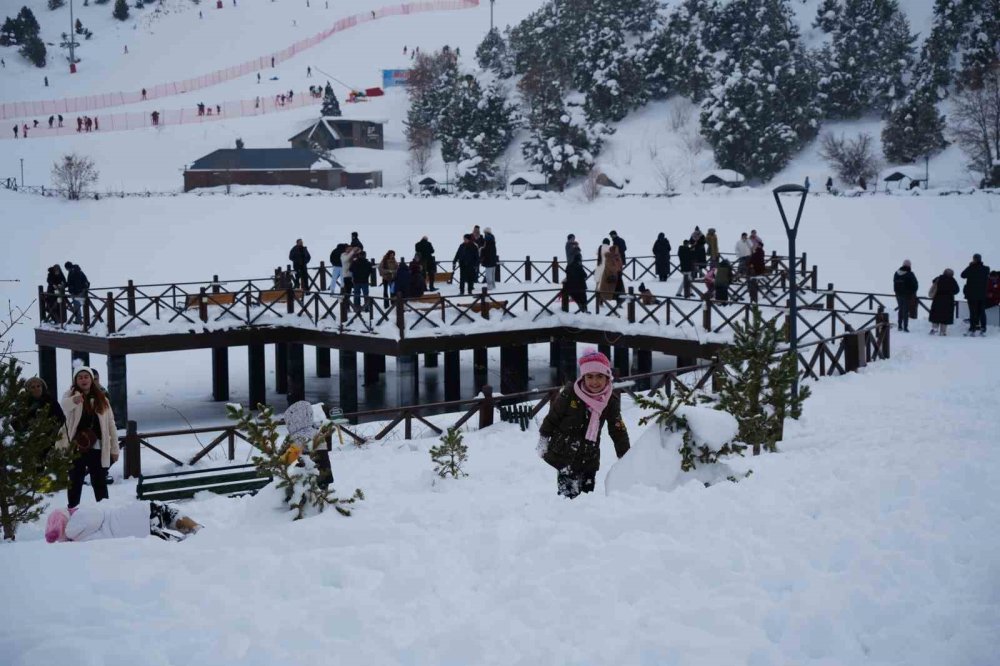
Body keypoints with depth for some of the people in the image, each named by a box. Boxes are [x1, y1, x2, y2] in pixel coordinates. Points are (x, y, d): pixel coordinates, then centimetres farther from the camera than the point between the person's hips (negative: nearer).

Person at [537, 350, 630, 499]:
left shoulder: (611, 401, -5)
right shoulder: (569, 394, -16)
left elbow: (618, 431, 2)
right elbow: (552, 418, -4)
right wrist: (543, 441, 4)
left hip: (590, 457, 4)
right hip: (564, 454, -4)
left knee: (587, 491, 8)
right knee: (569, 493, -11)